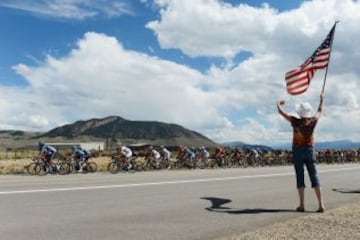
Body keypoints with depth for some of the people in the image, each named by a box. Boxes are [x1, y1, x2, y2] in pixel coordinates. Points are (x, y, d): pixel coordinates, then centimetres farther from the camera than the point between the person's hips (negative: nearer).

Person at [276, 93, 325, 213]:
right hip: (310, 150, 2)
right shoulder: (313, 121, -5)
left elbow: (281, 111, -5)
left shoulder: (296, 122, -14)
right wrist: (321, 101, 34)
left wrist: (278, 103, 16)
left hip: (298, 151, -2)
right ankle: (321, 205, -1)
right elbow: (319, 112, 18)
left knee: (300, 177, 2)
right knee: (314, 177, 3)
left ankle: (302, 205, 1)